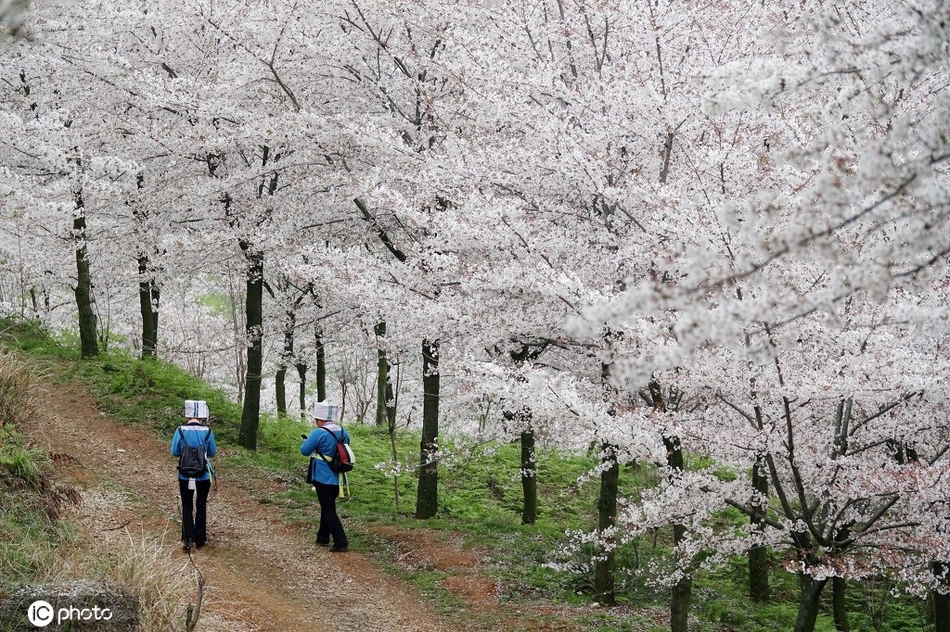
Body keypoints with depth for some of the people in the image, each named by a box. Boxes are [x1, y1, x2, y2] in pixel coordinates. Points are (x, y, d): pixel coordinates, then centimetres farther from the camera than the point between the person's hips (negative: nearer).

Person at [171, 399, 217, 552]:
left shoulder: (180, 431, -13)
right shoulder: (207, 432, -12)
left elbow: (174, 452, -4)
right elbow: (213, 452, 0)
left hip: (185, 476, 0)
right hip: (204, 476, 0)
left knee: (187, 507, 11)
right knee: (201, 506, 17)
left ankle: (188, 539, -1)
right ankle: (200, 539, 23)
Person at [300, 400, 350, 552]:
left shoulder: (318, 433, -18)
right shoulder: (343, 432, 4)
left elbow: (304, 451, -9)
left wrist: (307, 441, 11)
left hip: (323, 478, -7)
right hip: (338, 479, 7)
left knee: (329, 510, -2)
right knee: (327, 507, 22)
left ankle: (341, 543, -9)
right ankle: (323, 538, 31)